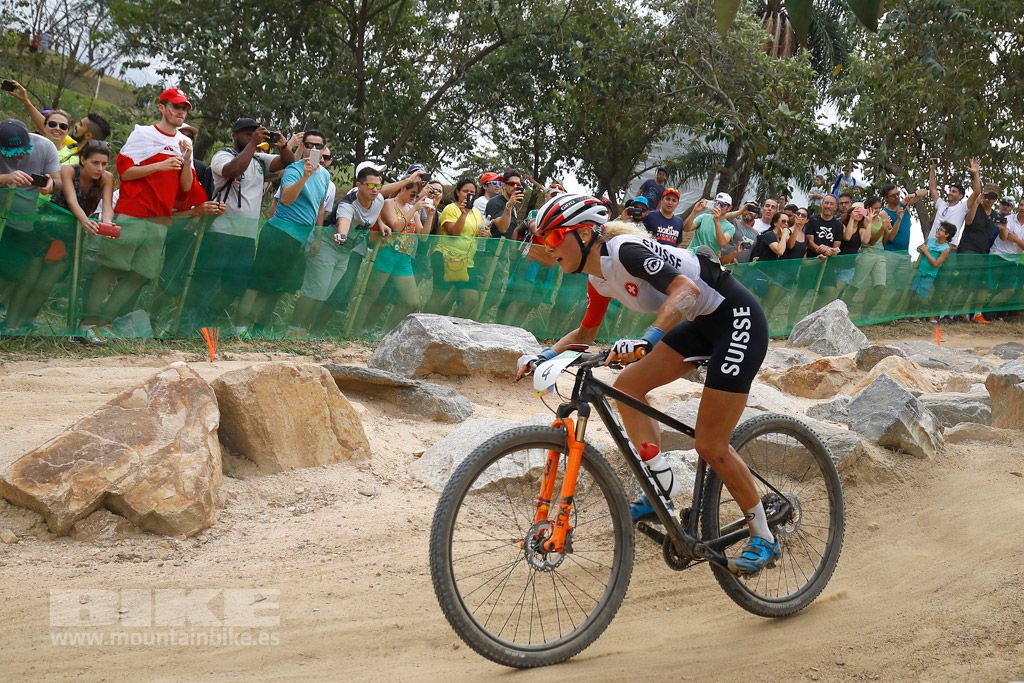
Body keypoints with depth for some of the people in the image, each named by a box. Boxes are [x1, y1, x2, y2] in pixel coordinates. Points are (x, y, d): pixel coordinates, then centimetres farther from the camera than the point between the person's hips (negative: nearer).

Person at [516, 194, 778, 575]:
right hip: (702, 324, 9)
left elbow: (686, 290, -35)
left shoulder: (625, 250, -22)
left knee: (710, 447, -8)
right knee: (627, 387, 0)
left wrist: (646, 340, -46)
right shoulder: (599, 277, 6)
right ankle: (664, 487, 5)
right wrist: (544, 355, 3)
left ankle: (764, 539, 7)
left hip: (737, 319, -9)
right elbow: (585, 334, 19)